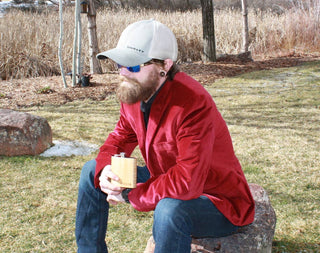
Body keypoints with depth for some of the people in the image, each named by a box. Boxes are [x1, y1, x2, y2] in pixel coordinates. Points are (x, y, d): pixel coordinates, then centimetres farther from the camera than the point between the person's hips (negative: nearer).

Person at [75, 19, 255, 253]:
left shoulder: (193, 103, -32)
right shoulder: (133, 93, -7)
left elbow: (187, 182, -37)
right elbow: (119, 139, 7)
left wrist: (129, 194, -24)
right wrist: (105, 170, -16)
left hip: (218, 204, -8)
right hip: (164, 180, 8)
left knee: (170, 208, -42)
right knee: (92, 171, 8)